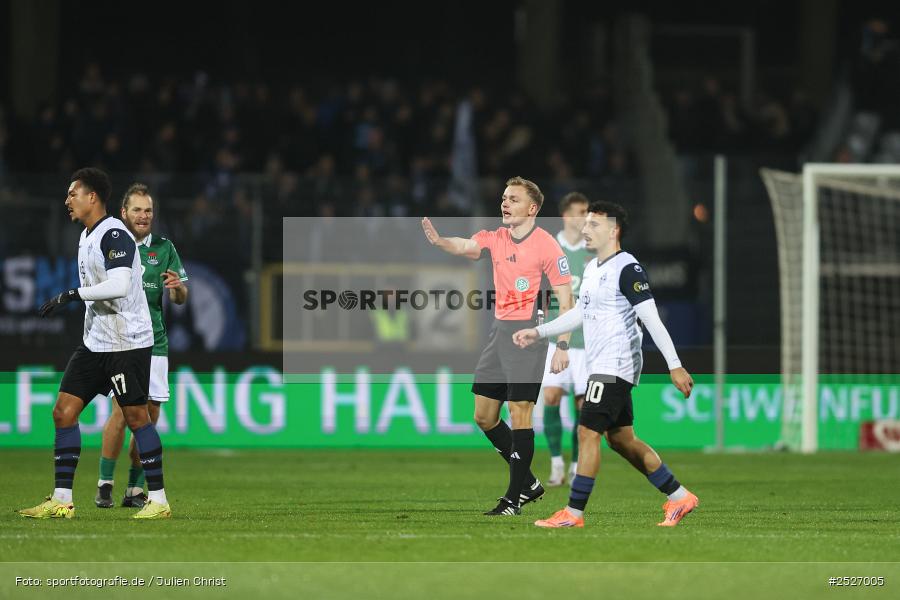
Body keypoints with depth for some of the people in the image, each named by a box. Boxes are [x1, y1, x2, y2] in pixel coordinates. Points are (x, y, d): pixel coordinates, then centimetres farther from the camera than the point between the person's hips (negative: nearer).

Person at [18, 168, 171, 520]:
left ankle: (159, 500, 2)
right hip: (95, 342, 10)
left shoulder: (115, 235, -16)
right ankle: (62, 500, 6)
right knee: (64, 410, 3)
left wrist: (72, 295, -24)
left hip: (128, 342, -10)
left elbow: (120, 285, -28)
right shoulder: (87, 236, 15)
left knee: (136, 416, -5)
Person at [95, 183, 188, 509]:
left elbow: (180, 299, 9)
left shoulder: (164, 248, 8)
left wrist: (177, 287, -13)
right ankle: (105, 484, -9)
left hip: (155, 342, 3)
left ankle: (135, 489, 12)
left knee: (150, 414, 2)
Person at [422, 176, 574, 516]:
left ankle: (516, 497, 0)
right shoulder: (495, 239, 9)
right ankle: (528, 483, 21)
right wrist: (439, 241, -33)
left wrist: (562, 347, -14)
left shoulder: (546, 246, -8)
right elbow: (464, 246, -11)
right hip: (499, 331, 8)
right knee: (484, 416, 9)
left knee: (519, 415, -8)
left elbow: (566, 300, -8)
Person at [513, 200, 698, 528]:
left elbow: (652, 320, -18)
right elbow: (580, 313, 27)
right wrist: (539, 332, 23)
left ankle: (574, 513, -7)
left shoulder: (627, 270, -15)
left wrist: (675, 366, -21)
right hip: (601, 365, 10)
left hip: (615, 366, -10)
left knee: (588, 433, -10)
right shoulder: (592, 269, 14)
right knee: (621, 438, 12)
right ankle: (679, 497, 19)